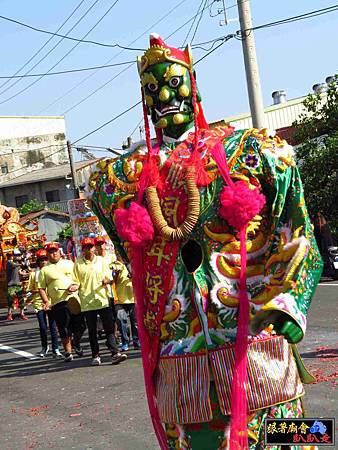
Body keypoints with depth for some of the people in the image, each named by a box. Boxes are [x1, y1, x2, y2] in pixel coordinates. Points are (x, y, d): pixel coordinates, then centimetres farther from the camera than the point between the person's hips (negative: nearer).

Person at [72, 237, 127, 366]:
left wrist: (106, 281, -14)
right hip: (87, 302, 0)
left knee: (109, 328, -5)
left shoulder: (101, 260, 9)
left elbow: (109, 278, 7)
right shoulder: (78, 264, 5)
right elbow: (76, 282, 8)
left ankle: (115, 353, -7)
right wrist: (74, 286, -14)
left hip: (103, 300, 0)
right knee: (92, 331, 6)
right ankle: (95, 356, 15)